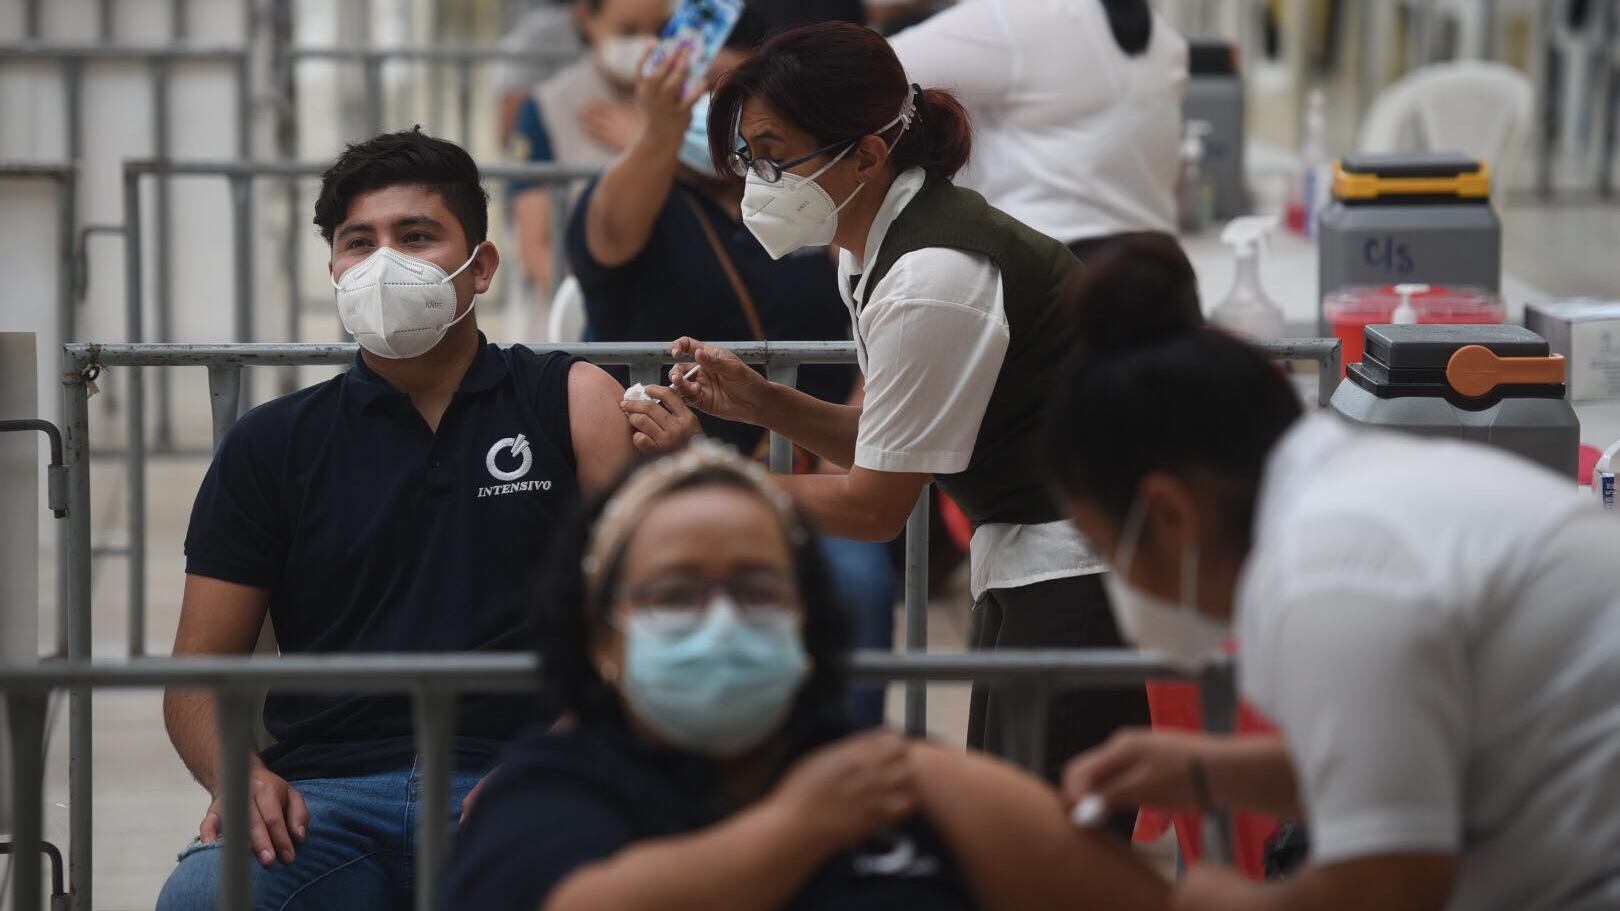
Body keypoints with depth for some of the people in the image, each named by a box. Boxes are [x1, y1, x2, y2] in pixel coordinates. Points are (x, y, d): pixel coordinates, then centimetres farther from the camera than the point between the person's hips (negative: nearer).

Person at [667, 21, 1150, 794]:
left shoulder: (932, 281, -22)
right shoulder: (869, 251, 7)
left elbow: (875, 506, -16)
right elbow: (891, 446, 16)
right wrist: (761, 403, 2)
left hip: (1084, 574, -10)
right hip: (1026, 563, 10)